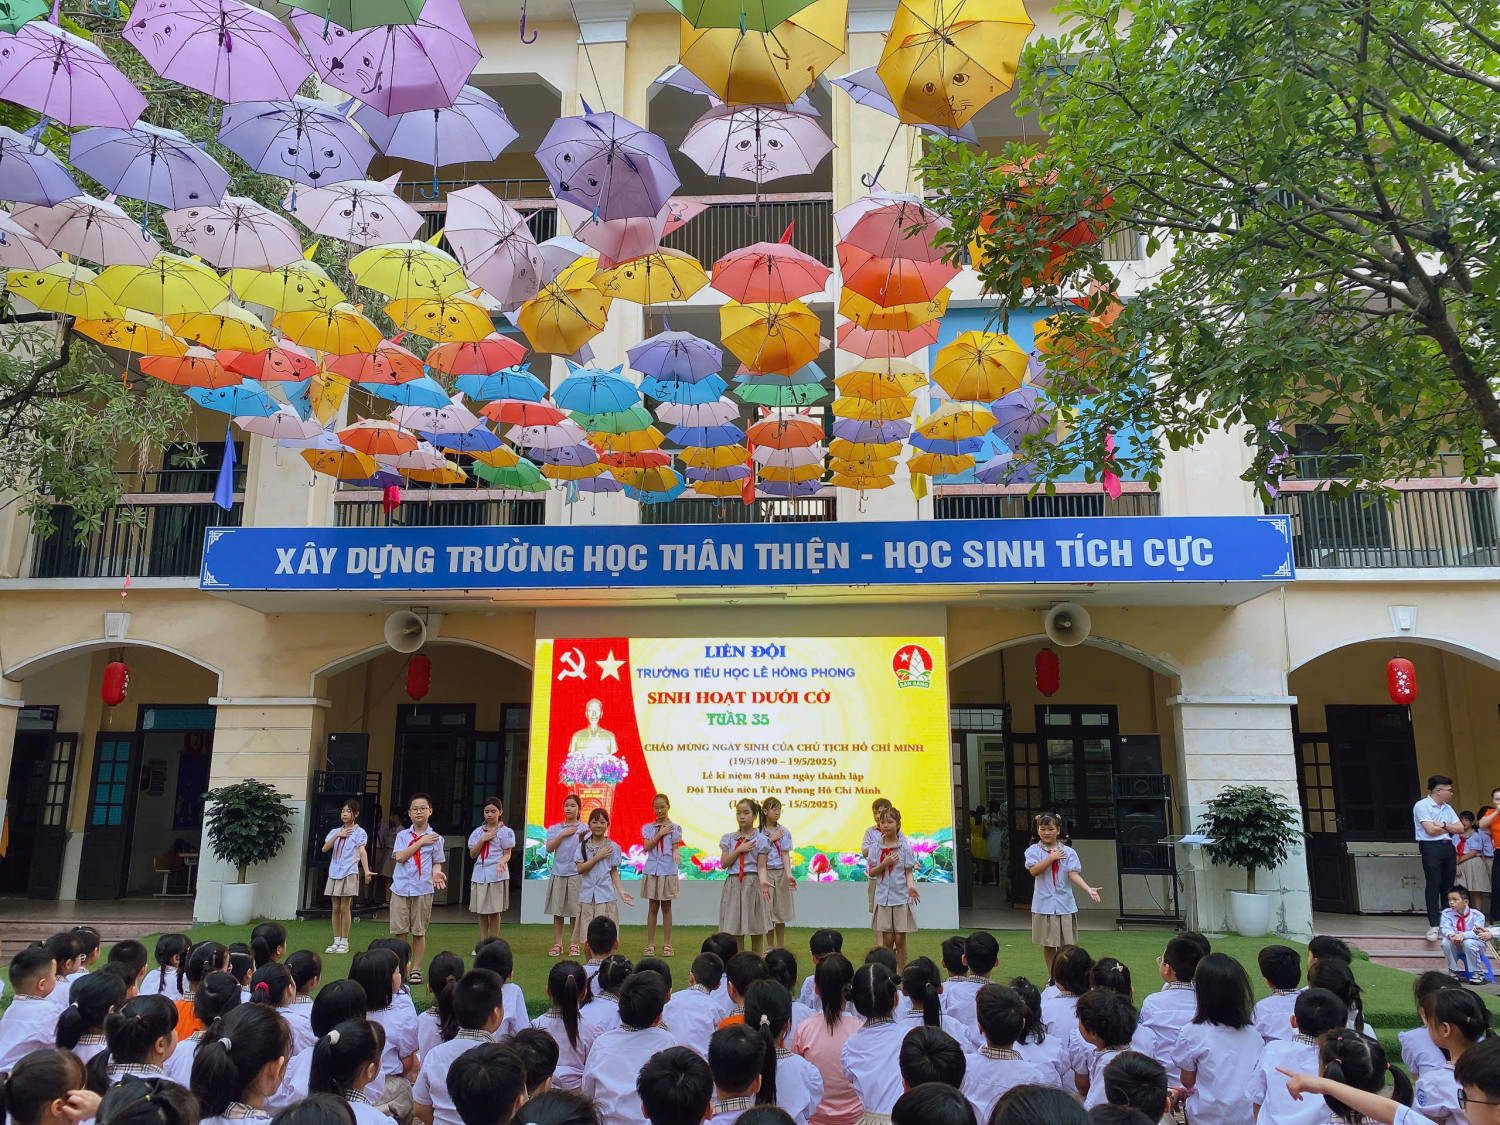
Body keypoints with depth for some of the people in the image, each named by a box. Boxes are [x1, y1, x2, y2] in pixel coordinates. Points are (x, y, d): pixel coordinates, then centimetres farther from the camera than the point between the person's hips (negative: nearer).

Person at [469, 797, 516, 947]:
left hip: (497, 874, -4)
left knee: (494, 911, -2)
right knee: (481, 912, 7)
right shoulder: (478, 832, 11)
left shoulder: (505, 832, 0)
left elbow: (507, 853, -3)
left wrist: (501, 862, -24)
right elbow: (472, 854, 6)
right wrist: (483, 840, -7)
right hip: (479, 873, 4)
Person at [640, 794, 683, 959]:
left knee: (666, 907, 5)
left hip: (668, 871, -1)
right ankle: (650, 944, 10)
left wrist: (676, 854, -23)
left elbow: (675, 848, -1)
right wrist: (660, 833, -11)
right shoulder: (648, 827, 6)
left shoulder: (675, 828, 3)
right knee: (652, 907, 5)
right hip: (651, 870, 1)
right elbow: (646, 846, -7)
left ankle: (667, 944, 12)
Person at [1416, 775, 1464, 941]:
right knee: (1433, 887, -8)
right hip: (1431, 847, -7)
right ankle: (1434, 925, -7)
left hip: (1448, 847, 7)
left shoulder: (1447, 808, 16)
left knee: (1448, 886, 9)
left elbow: (1460, 828, 8)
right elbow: (1430, 830, -15)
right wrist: (1449, 828, 2)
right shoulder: (1422, 806, -8)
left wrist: (1443, 825, -8)